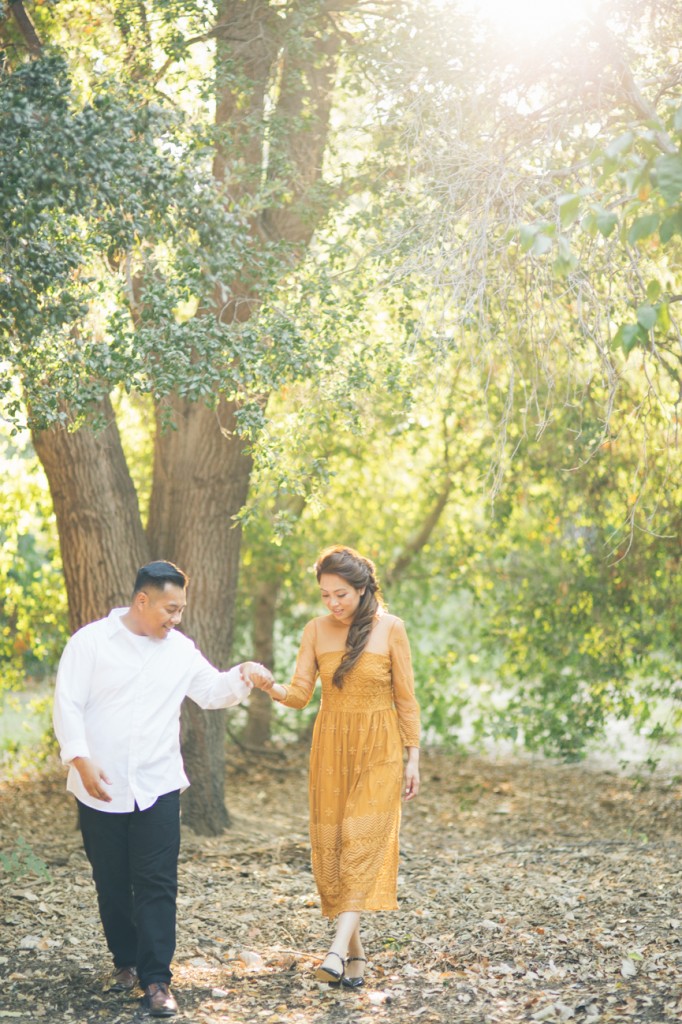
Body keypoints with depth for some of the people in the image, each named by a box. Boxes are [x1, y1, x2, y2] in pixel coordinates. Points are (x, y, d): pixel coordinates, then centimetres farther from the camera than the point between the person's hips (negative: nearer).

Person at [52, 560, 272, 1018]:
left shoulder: (180, 649, 6)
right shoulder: (91, 641, -6)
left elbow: (212, 691, 15)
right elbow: (68, 705, -7)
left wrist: (243, 676, -5)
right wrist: (82, 761, -16)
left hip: (157, 787, 2)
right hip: (102, 788, -2)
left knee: (157, 884, -4)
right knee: (112, 884, 10)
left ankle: (156, 978, -1)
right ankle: (126, 959, 30)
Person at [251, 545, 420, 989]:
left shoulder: (389, 628, -5)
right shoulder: (316, 630, 2)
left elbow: (406, 698, -1)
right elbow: (300, 694, 0)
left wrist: (413, 757, -2)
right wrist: (271, 688, -22)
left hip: (379, 750, -3)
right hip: (331, 747, 3)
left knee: (363, 840, -13)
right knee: (331, 844, 1)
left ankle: (339, 948, -18)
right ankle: (356, 950, 11)